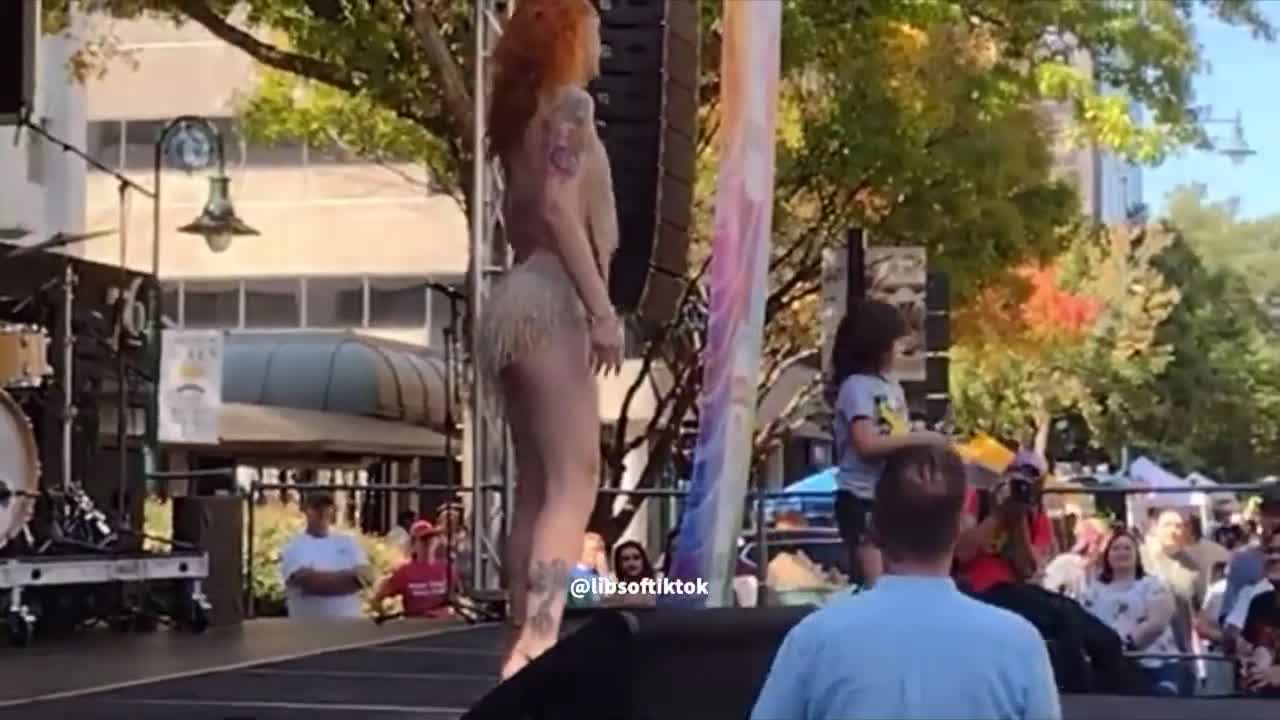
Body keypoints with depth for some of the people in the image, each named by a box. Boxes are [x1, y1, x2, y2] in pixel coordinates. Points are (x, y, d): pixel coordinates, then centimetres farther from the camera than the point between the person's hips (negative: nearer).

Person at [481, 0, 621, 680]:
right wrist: (602, 309, -20)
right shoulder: (570, 104, -5)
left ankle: (524, 642, 8)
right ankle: (536, 638, -24)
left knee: (536, 488, 8)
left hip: (517, 299, 9)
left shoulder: (524, 112, 20)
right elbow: (560, 206, -17)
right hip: (551, 300, -9)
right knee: (574, 481, -14)